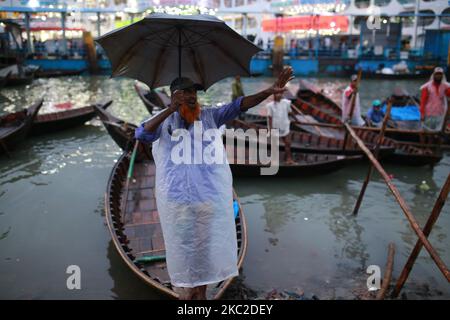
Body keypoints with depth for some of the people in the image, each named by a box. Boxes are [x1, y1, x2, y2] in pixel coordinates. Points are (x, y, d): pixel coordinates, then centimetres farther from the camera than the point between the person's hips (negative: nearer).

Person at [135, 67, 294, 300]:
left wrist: (270, 91, -17)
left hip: (211, 195, 3)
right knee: (183, 248, 11)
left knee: (207, 246, 16)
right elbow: (141, 135, -19)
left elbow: (238, 106, -6)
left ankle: (201, 293, 38)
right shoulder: (163, 121, -1)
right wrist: (170, 110, -28)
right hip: (177, 198, -2)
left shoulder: (209, 115, 4)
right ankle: (185, 293, 32)